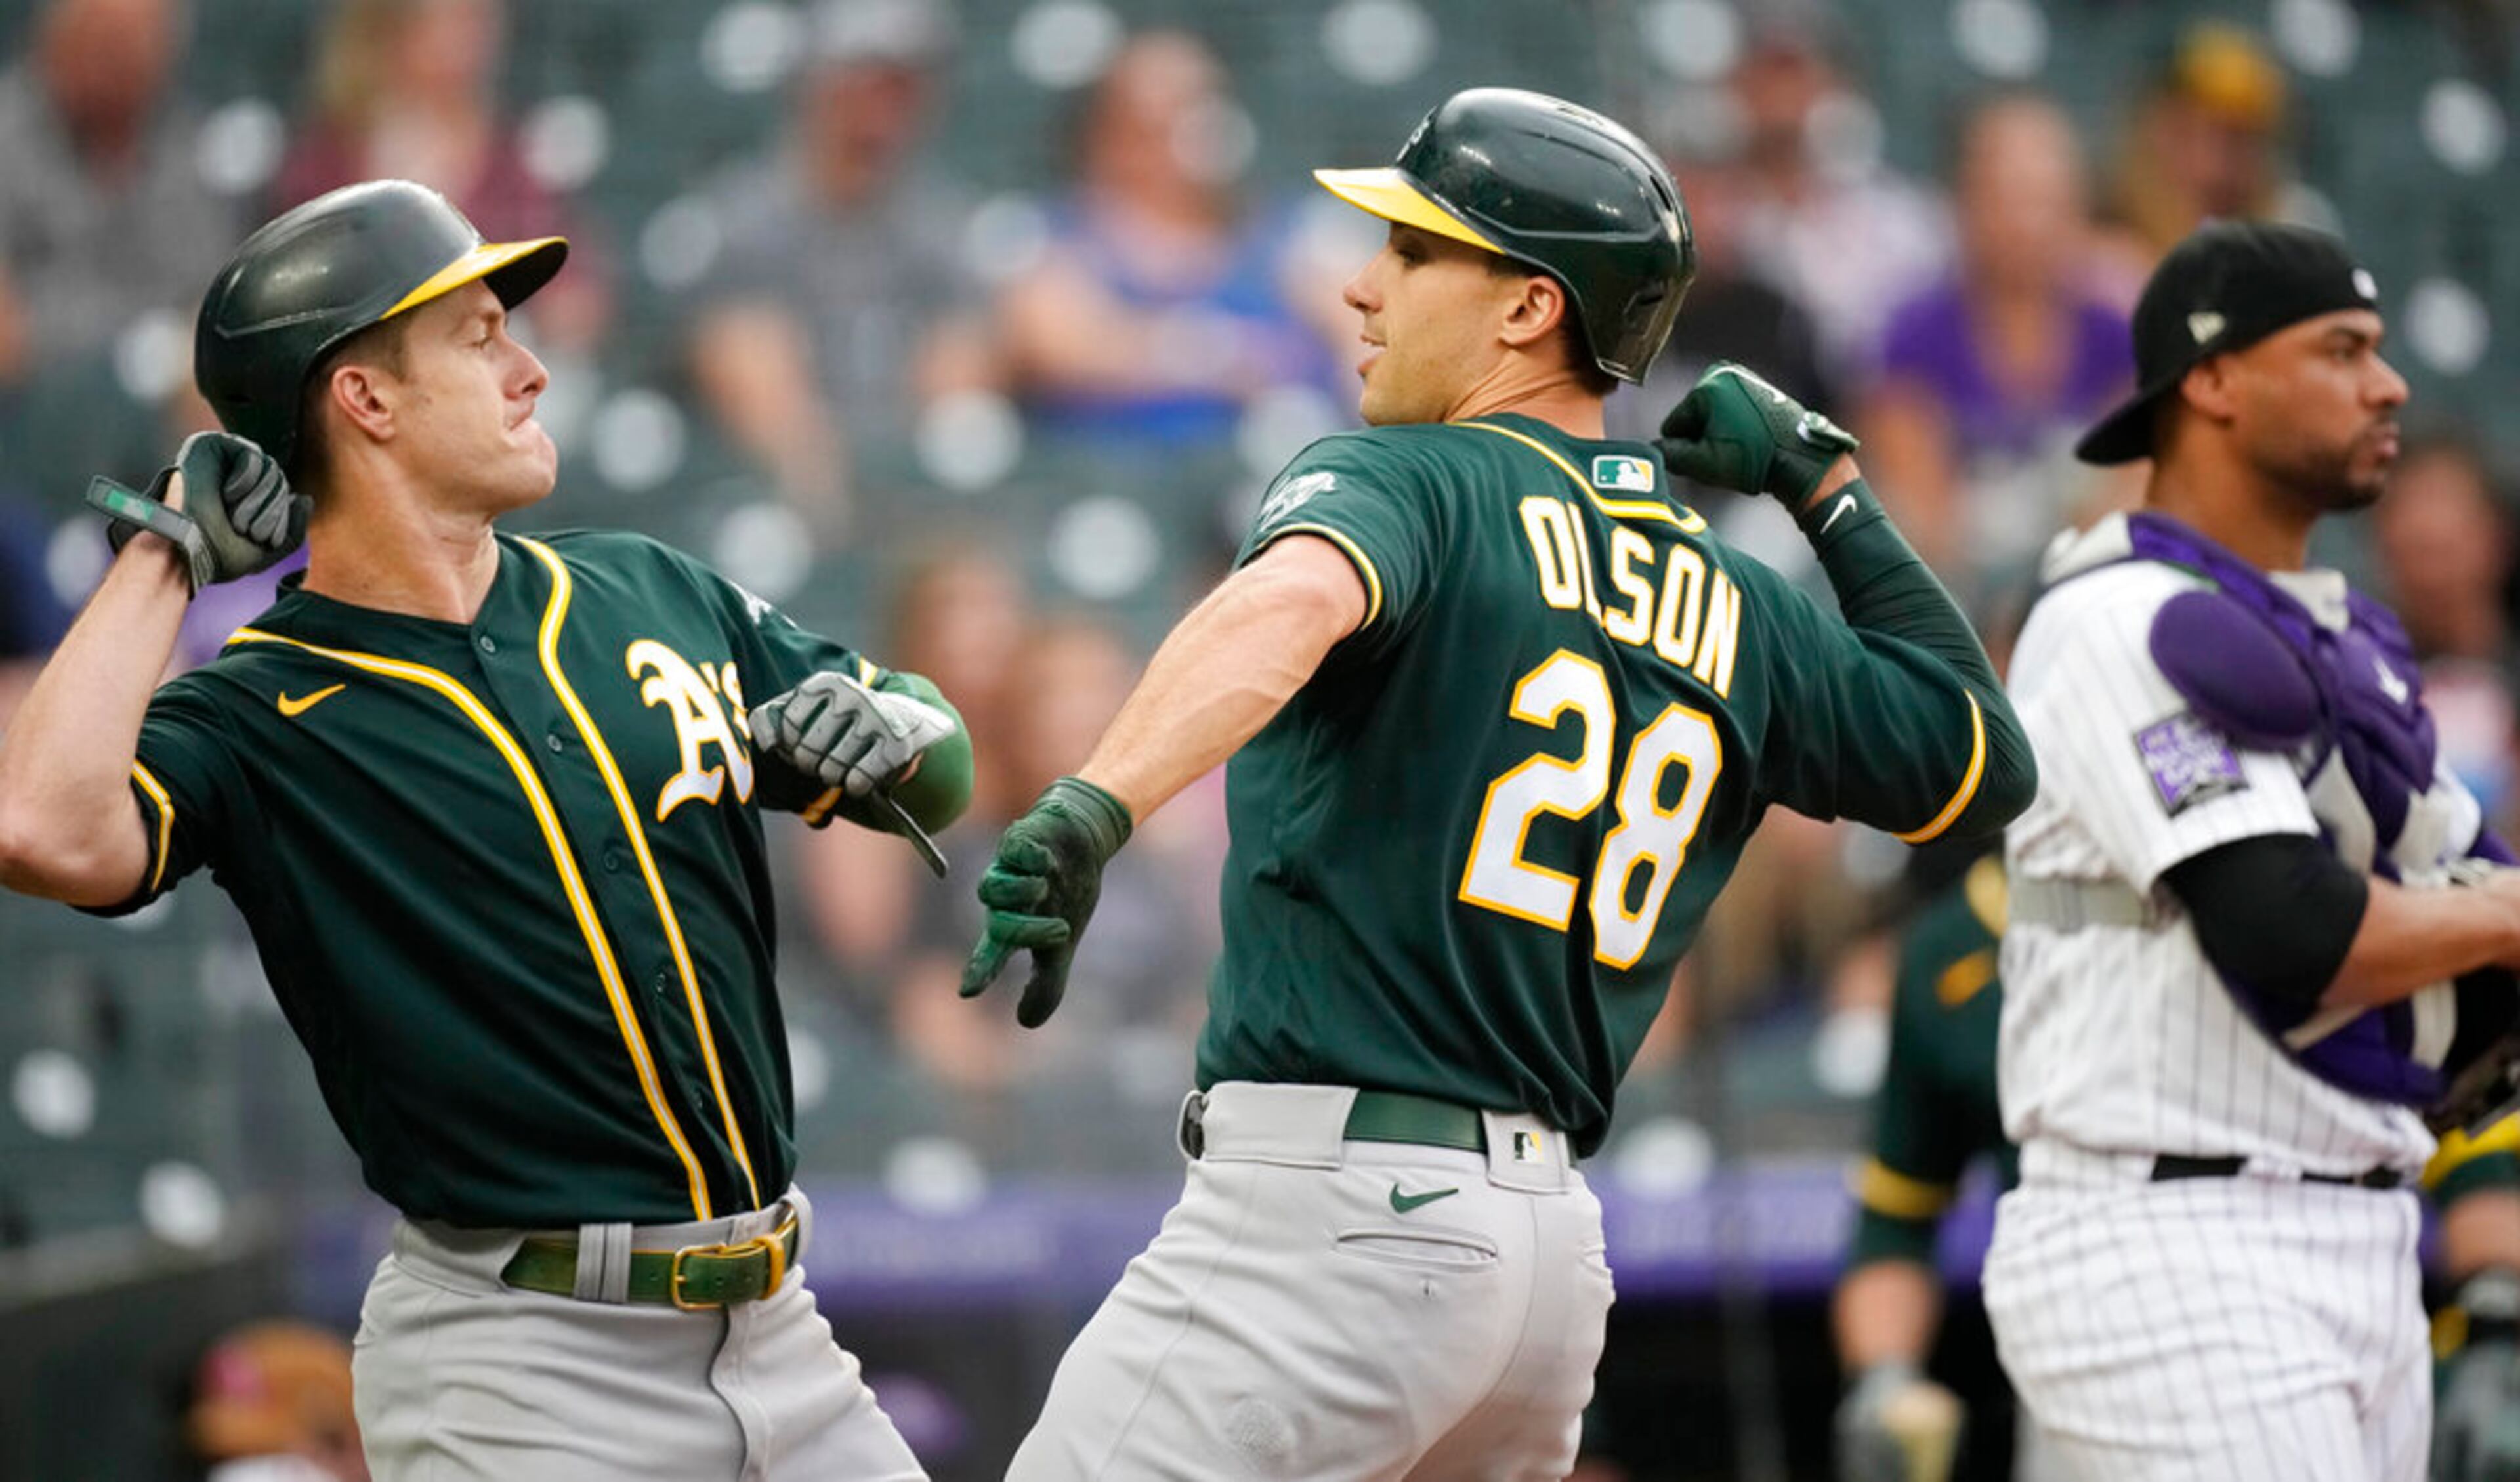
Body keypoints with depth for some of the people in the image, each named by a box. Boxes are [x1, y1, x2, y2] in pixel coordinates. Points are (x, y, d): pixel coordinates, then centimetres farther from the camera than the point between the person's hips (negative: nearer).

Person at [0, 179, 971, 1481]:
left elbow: (939, 773, 20)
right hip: (519, 1374, -6)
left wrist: (884, 730, -4)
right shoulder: (257, 720, -7)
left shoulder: (656, 597, 11)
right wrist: (169, 556, -15)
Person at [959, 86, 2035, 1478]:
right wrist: (1827, 485, 29)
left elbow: (1295, 599, -27)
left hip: (1329, 1217, -8)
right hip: (1553, 1246, 8)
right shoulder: (1731, 605, 15)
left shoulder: (1403, 477, -4)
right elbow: (1981, 763, 27)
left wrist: (1093, 806, -41)